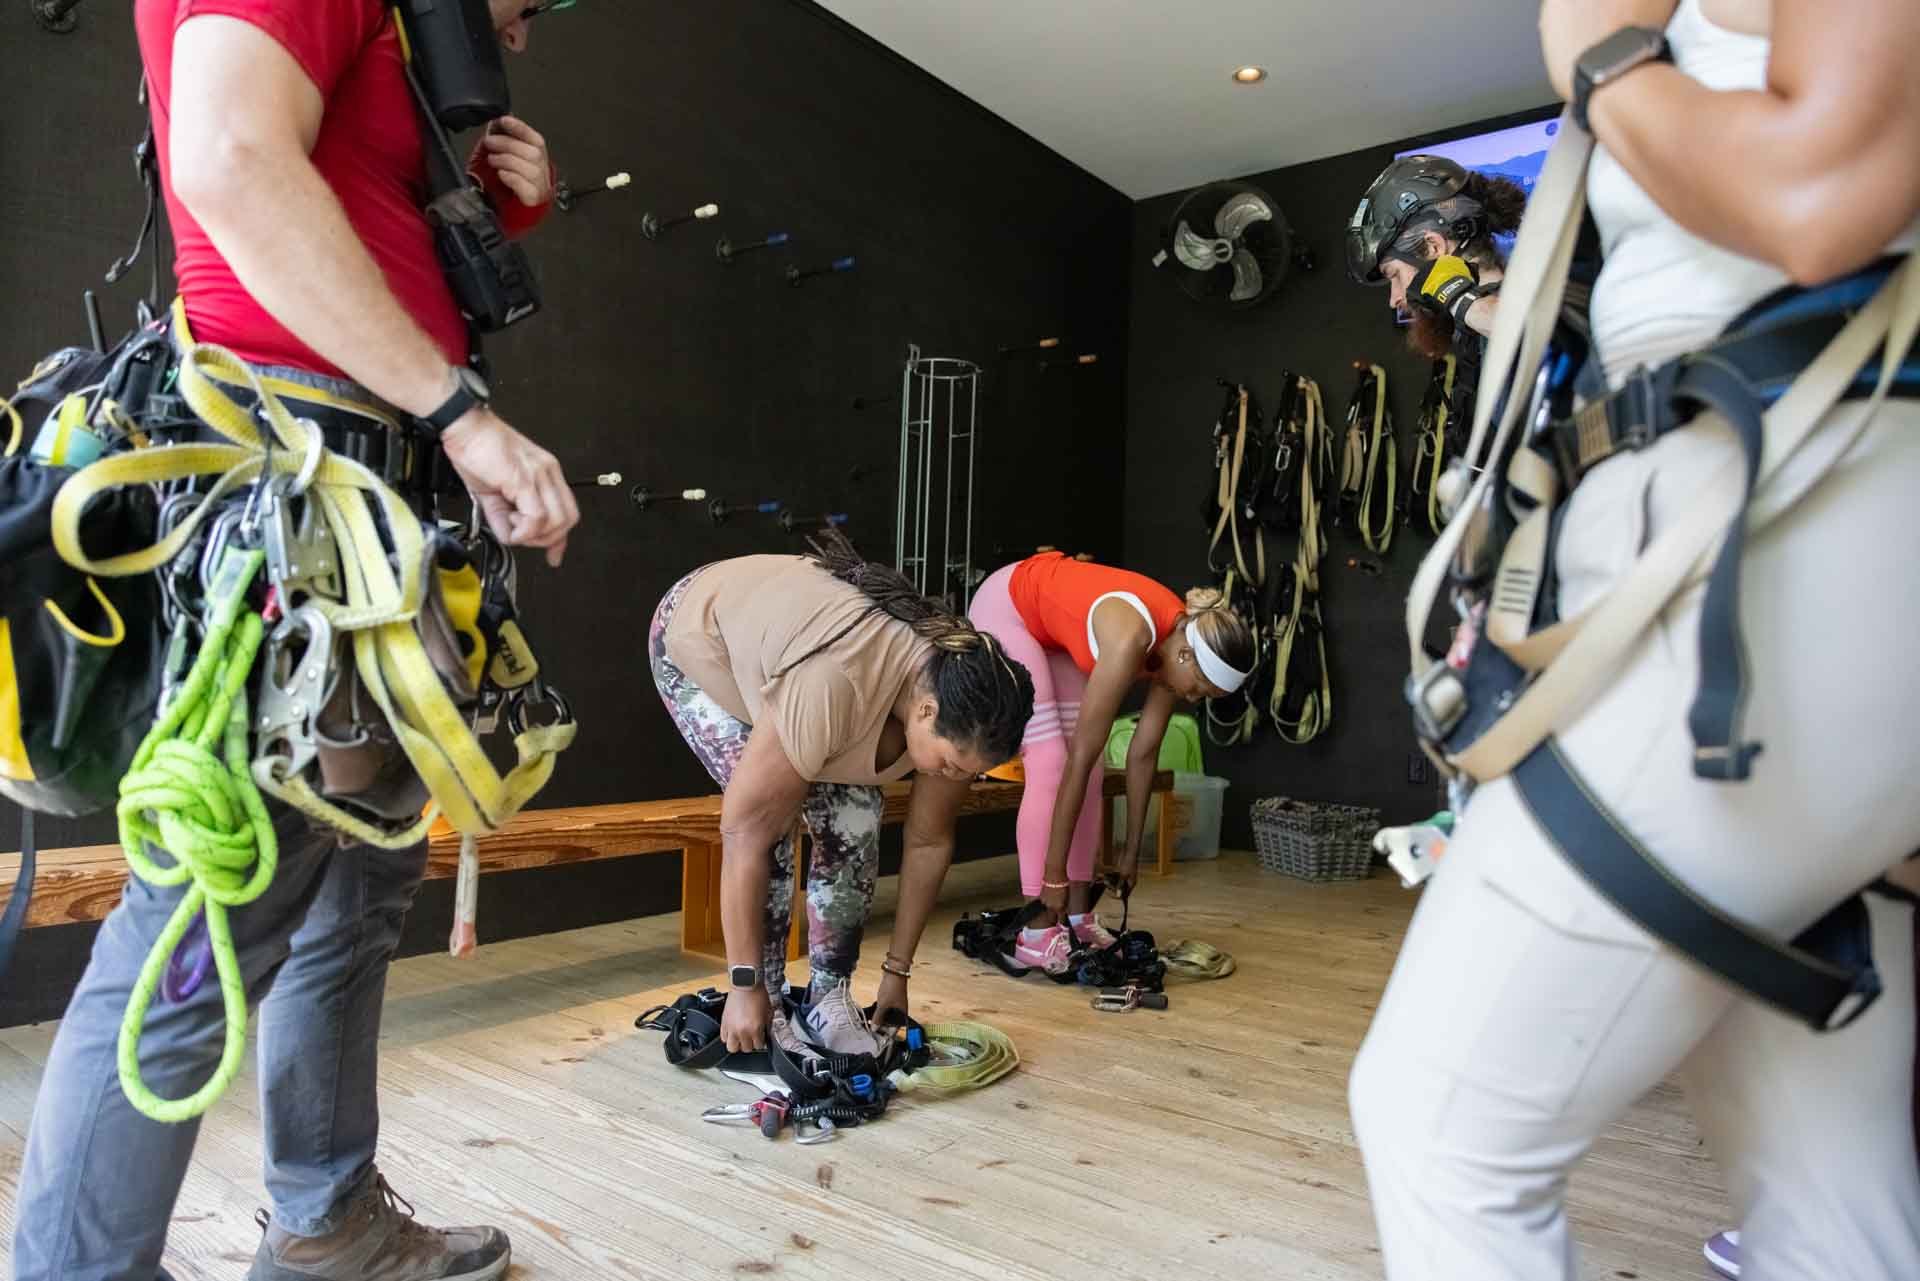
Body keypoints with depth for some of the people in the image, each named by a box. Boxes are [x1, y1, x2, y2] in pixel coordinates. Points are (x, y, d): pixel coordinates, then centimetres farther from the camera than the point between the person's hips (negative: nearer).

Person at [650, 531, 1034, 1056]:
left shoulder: (958, 709, -23)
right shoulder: (829, 688, -44)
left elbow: (929, 842, -10)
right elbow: (744, 833, -37)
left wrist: (897, 973, -5)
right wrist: (744, 986, -30)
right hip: (703, 638, -5)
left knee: (855, 823, -10)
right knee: (771, 822, -21)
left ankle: (830, 999, 4)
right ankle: (767, 1009, -7)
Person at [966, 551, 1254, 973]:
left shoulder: (1181, 641, -15)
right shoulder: (1130, 641, -37)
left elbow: (1144, 754, -6)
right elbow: (1079, 760, -34)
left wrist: (1131, 851, 0)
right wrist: (1054, 872, -29)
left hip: (1055, 624, 8)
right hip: (1005, 606, -8)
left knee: (1094, 770, 0)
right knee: (1051, 765, -15)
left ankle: (1079, 914, 6)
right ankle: (1036, 933, -12)